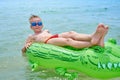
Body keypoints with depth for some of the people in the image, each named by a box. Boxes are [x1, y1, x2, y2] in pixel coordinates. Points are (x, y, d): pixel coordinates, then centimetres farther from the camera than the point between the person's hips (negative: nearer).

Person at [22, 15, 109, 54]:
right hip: (48, 42, -6)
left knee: (71, 33, -25)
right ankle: (92, 43, -58)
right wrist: (26, 46, -2)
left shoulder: (46, 31, 40)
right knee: (68, 41, -33)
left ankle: (93, 36, -53)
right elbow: (23, 50, 20)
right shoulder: (31, 37, 26)